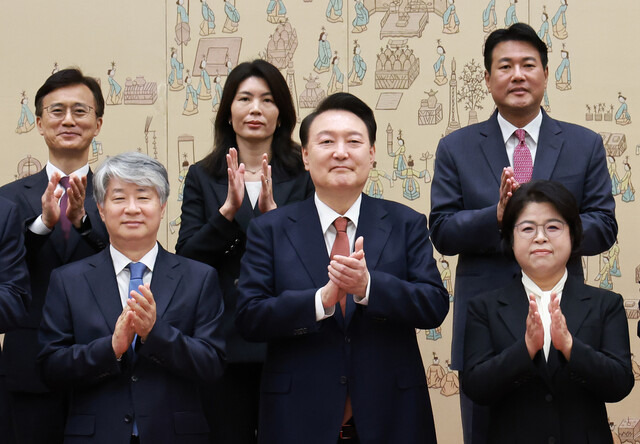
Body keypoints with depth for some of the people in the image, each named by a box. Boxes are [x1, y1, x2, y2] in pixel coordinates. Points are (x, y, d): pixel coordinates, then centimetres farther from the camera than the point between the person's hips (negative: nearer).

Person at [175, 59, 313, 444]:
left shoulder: (303, 175, 5)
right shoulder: (203, 177, 9)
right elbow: (187, 259, 0)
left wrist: (272, 211, -16)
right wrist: (228, 210, -13)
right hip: (225, 344, 1)